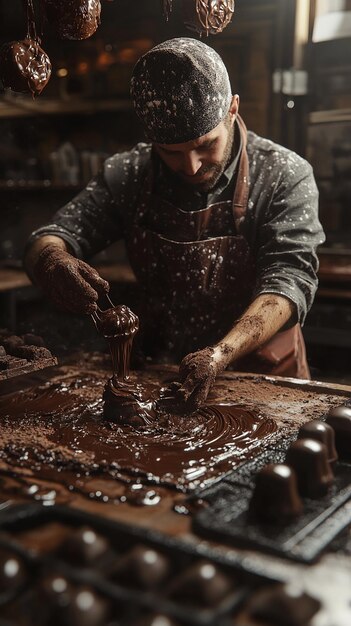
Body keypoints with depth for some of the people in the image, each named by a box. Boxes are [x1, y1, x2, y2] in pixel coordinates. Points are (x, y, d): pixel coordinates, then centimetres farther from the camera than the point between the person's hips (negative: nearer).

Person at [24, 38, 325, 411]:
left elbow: (289, 278, -17)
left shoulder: (284, 176, -9)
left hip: (262, 382, -1)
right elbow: (49, 240, -2)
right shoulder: (128, 176, -1)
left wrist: (220, 355, -34)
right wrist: (53, 262, -28)